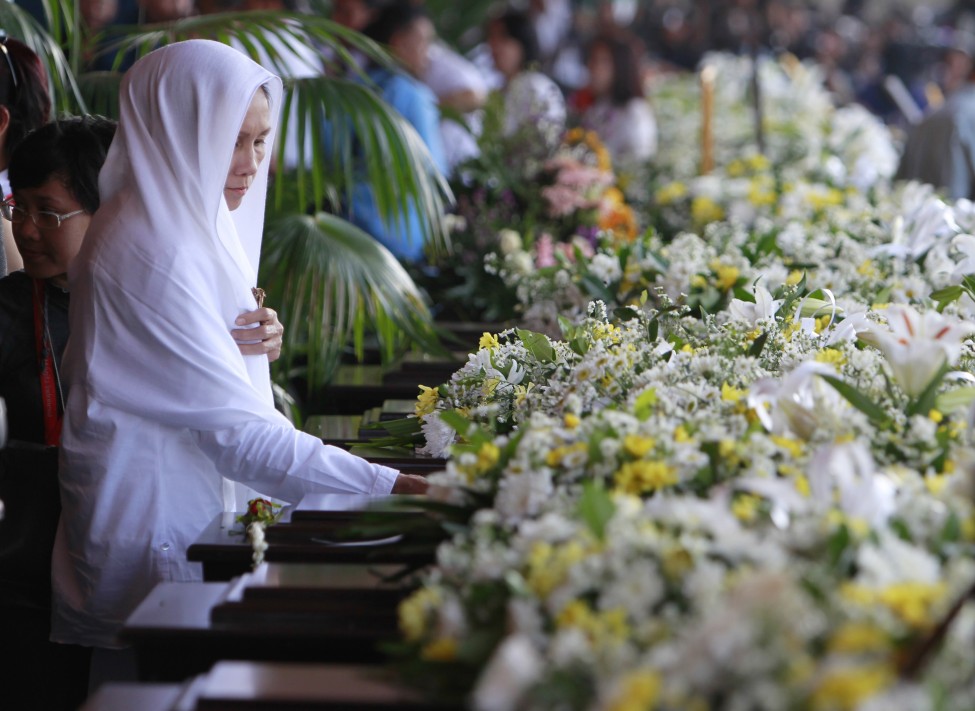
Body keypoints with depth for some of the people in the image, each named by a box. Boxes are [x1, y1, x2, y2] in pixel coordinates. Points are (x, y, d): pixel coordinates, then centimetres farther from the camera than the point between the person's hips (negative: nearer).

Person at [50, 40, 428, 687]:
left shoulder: (192, 226, 10)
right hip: (154, 531, -9)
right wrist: (389, 485, -28)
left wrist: (248, 339, 5)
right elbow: (237, 431, -26)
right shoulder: (151, 252, -22)